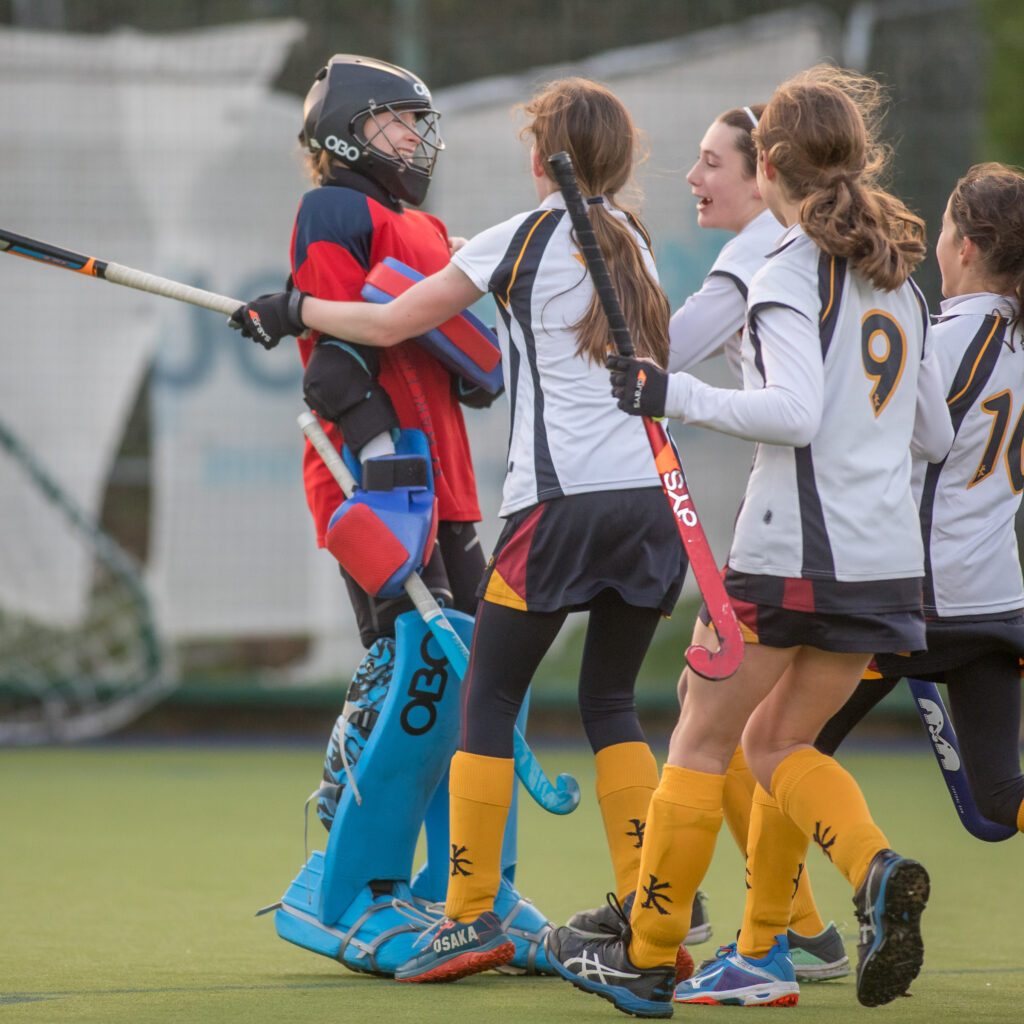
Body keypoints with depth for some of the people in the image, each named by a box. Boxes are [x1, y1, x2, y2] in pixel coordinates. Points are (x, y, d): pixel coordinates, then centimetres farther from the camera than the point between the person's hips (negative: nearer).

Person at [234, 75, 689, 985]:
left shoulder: (522, 239, -2)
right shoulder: (631, 241, 14)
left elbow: (389, 324, 3)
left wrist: (294, 308, 18)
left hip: (562, 496, -6)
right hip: (651, 496, 6)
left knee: (489, 695, 3)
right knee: (609, 699, 13)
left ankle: (472, 916, -2)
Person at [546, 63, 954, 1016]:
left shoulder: (791, 275, -9)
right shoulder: (897, 275, 13)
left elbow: (794, 410, -22)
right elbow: (933, 431, 19)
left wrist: (675, 395, -15)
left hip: (792, 551, -7)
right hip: (887, 558, 7)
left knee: (701, 740, 5)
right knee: (775, 742, 16)